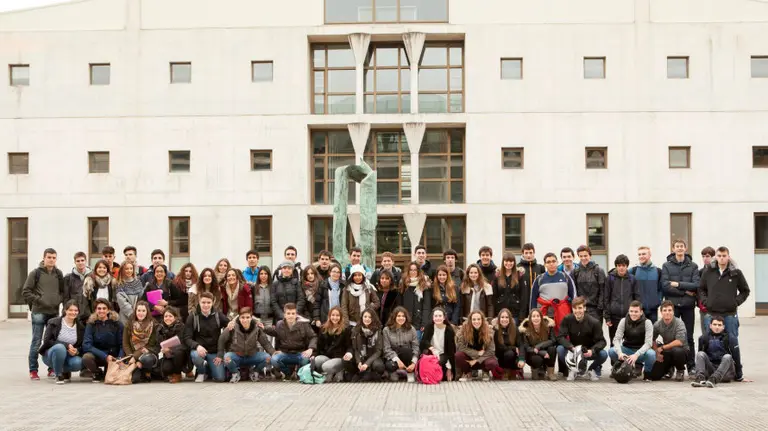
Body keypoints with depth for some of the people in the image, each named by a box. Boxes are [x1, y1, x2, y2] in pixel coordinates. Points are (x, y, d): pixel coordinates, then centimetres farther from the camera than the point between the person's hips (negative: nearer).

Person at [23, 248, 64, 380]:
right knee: (36, 342, -1)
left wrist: (59, 300, -1)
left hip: (54, 312, 4)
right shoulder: (36, 273, -1)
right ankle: (33, 370, 6)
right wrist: (38, 300, -11)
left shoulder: (59, 274, 10)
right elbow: (25, 291, -3)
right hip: (39, 312, -4)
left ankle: (52, 369, 16)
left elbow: (63, 290, 17)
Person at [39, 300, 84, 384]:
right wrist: (66, 345, -25)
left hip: (68, 356, 3)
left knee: (78, 363, -32)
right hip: (50, 354, -2)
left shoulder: (80, 326, 2)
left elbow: (82, 346, 4)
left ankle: (65, 371, 4)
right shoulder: (54, 323, -7)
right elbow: (47, 341, -15)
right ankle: (58, 375, -16)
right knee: (60, 347, -38)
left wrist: (77, 351, -21)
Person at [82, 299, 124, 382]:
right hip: (97, 356, 1)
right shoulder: (91, 324, -4)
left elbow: (122, 344, -5)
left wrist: (119, 359, -24)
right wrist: (105, 356, -25)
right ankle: (98, 373, 1)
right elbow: (86, 345, -15)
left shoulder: (117, 323, -4)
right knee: (86, 358, -32)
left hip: (114, 355, -1)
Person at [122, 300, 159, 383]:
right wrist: (132, 357, -15)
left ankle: (147, 373, -4)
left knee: (146, 359, -39)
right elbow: (125, 344, 1)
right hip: (133, 354, 1)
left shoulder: (153, 325, -3)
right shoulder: (130, 324, 4)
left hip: (148, 354, -1)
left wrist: (135, 357, -18)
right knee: (133, 378, -27)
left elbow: (151, 345, -8)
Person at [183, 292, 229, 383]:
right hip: (199, 349, -1)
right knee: (195, 355, -37)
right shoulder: (192, 317, -2)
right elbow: (187, 338, -8)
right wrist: (197, 346, -30)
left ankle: (209, 369, 23)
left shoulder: (219, 316, 0)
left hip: (215, 352, 1)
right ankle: (201, 372, -1)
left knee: (220, 378, -14)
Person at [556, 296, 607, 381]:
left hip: (589, 351, 0)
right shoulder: (567, 319, -13)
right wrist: (572, 348, -36)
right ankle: (572, 369, 1)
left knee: (603, 354, -30)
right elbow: (560, 337, -18)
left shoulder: (594, 322, -17)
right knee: (560, 349, -30)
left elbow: (601, 341, -16)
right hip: (573, 350, 0)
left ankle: (593, 369, 6)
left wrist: (592, 351, -36)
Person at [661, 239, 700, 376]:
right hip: (672, 305, -1)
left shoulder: (693, 266, 5)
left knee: (689, 337, 7)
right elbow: (665, 286, -8)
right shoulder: (666, 266, 3)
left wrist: (677, 284, -10)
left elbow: (696, 285, -6)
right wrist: (686, 291, -9)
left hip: (688, 305, 1)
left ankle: (691, 366, 13)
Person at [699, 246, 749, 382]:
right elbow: (701, 289, 14)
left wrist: (736, 302, -1)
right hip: (712, 313, 1)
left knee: (733, 342, 0)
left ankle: (738, 372, 8)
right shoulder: (708, 271, 4)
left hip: (730, 314, -1)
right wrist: (705, 301, 1)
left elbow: (745, 290, 10)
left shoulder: (736, 273, 1)